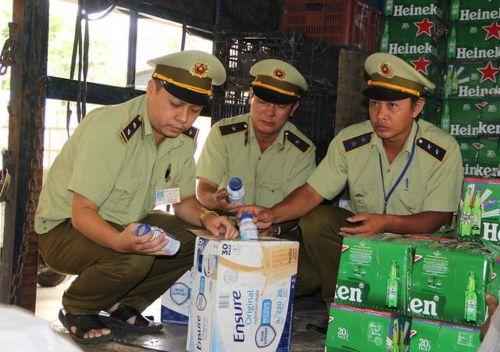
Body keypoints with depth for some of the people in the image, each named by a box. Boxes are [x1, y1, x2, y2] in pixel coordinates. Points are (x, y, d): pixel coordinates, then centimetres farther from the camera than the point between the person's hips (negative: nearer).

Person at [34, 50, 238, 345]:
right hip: (64, 228, -7)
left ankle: (123, 307, 7)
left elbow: (185, 200, 7)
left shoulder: (185, 138, -3)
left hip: (127, 223, 8)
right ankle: (76, 310, -3)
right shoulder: (110, 128, -27)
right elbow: (82, 212, -29)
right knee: (134, 258, -34)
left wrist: (206, 218, -17)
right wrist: (121, 241, -49)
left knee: (195, 240, -11)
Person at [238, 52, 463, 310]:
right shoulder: (350, 141, -9)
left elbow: (439, 218, -16)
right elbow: (312, 192, -7)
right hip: (362, 231, 3)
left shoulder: (443, 149, -16)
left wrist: (387, 223, -33)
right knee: (315, 221, -21)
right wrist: (272, 214, -26)